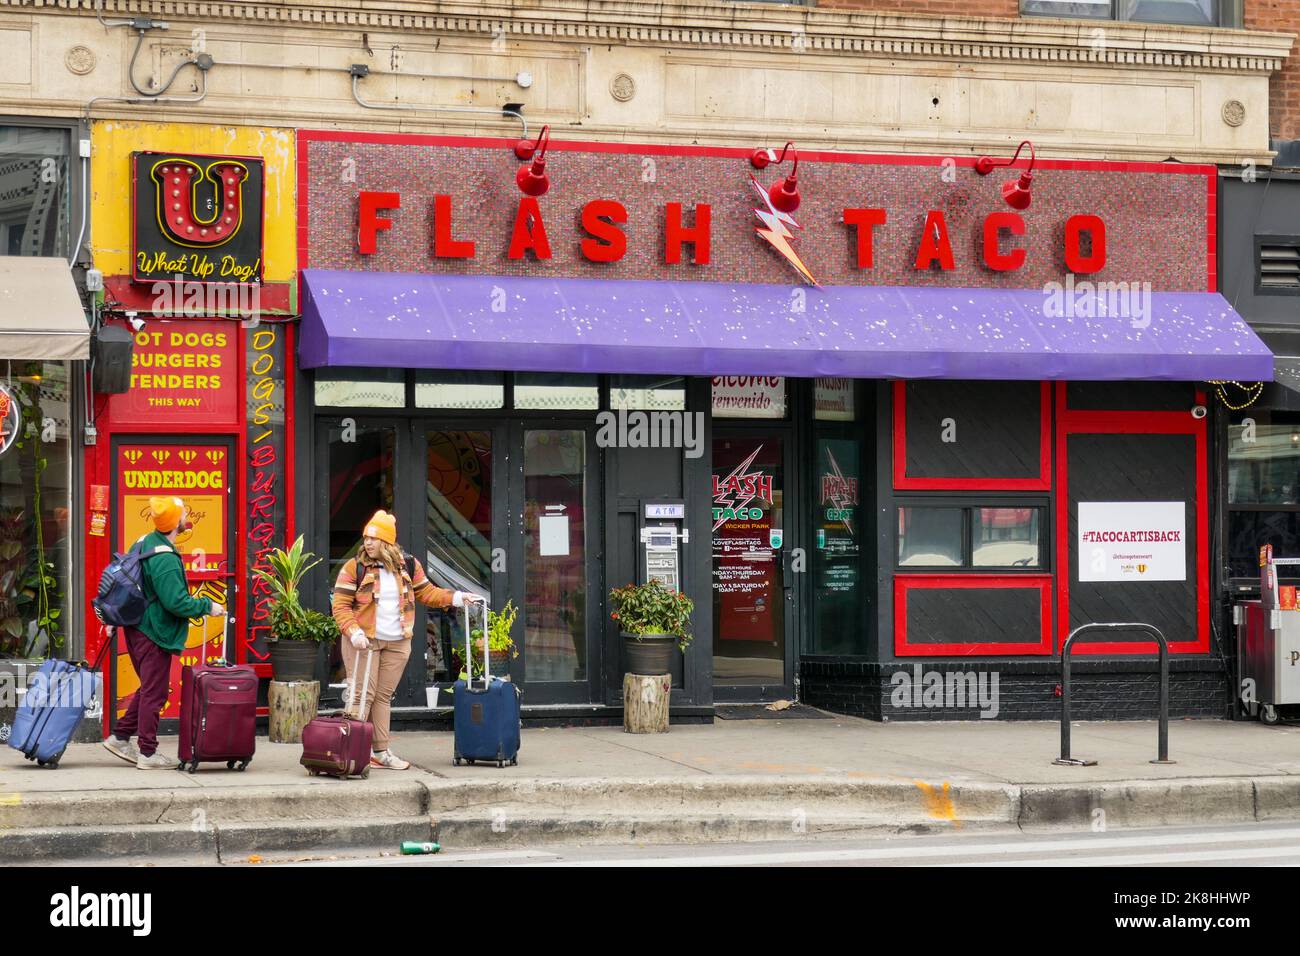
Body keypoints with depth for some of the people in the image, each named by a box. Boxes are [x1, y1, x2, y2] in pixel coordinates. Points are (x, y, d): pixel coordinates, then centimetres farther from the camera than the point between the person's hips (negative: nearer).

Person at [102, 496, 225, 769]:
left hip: (137, 629, 10)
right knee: (154, 693, -1)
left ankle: (120, 737, 24)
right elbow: (176, 602, -26)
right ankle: (147, 753, 5)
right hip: (154, 635, -10)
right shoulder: (165, 559, -24)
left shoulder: (145, 543, 7)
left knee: (150, 688, 21)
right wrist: (208, 607, -13)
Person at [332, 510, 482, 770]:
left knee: (383, 696, 9)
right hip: (364, 642, -4)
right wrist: (354, 632, -21)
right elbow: (340, 606, -8)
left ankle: (381, 751, 14)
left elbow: (427, 593, 16)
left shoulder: (408, 566, 7)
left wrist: (457, 598, 5)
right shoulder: (354, 568, -6)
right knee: (362, 695, -8)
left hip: (397, 643, 4)